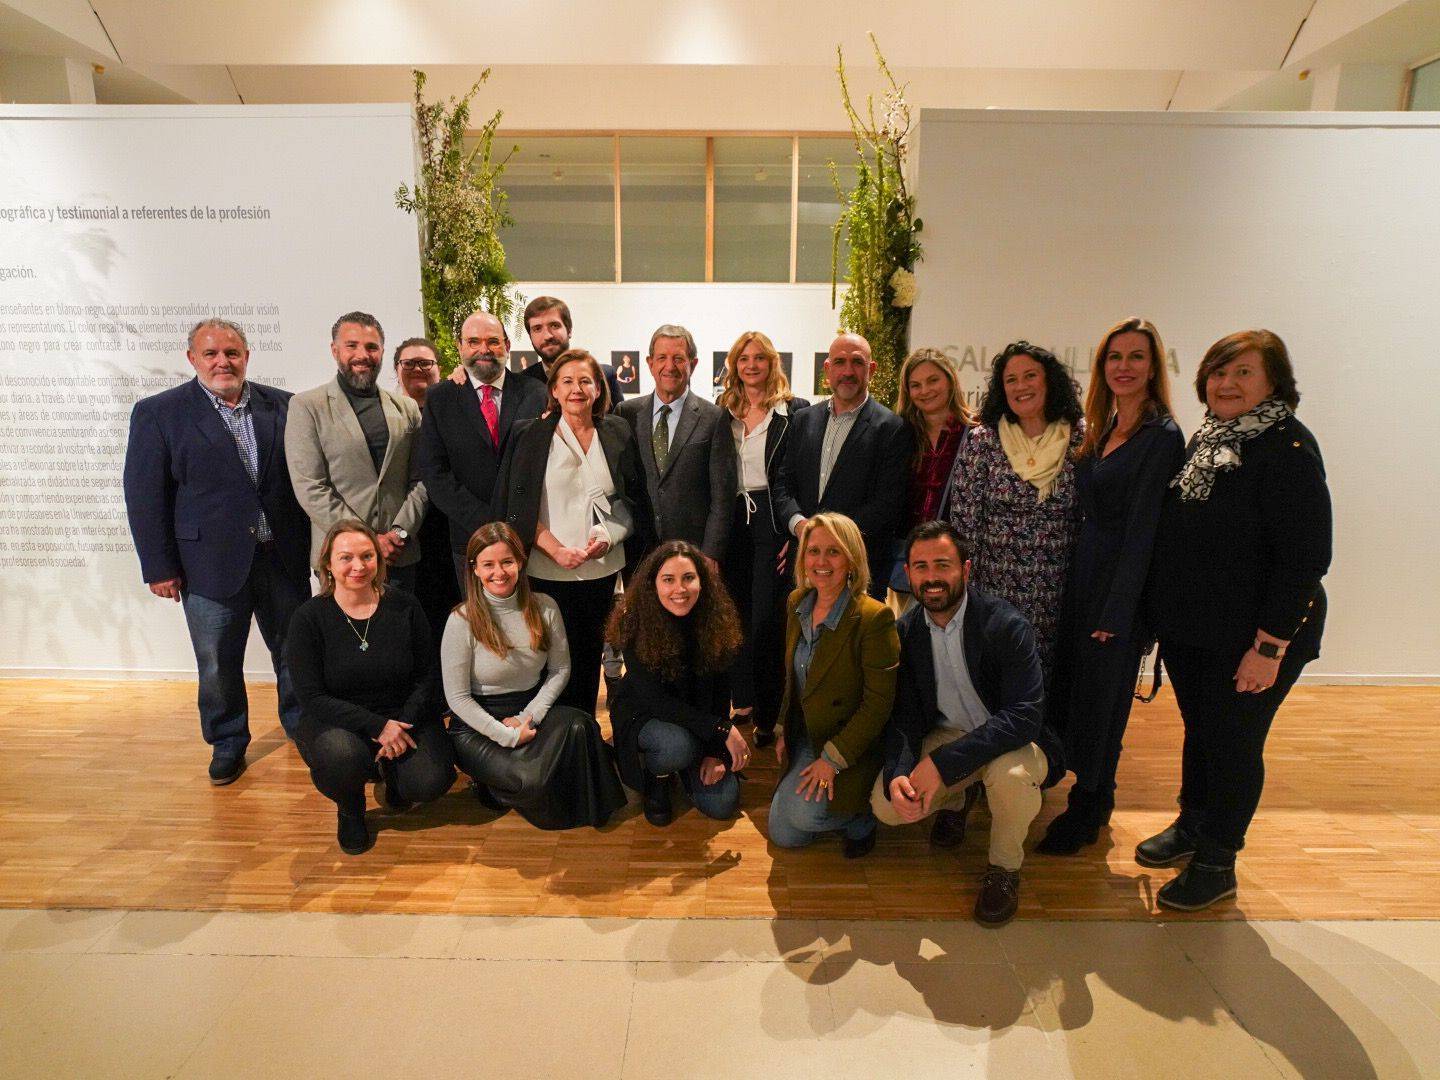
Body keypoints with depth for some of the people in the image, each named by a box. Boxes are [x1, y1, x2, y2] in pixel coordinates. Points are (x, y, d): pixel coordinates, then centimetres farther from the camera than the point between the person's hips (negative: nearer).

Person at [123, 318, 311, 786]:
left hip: (283, 556, 2)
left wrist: (314, 544, 2)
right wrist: (158, 566, -7)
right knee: (218, 664, 10)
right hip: (211, 562, -2)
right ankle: (227, 744, 30)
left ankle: (302, 726, 36)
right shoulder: (158, 413, -2)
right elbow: (145, 496, -4)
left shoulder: (283, 406, 4)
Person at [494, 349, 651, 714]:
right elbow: (516, 506, -2)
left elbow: (634, 501, 8)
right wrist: (556, 549, -14)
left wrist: (609, 536, -10)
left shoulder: (618, 434, 7)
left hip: (603, 568, 3)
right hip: (547, 570, -2)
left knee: (590, 656, 12)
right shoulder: (530, 436, 0)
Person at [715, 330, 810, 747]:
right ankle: (741, 701, 29)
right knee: (736, 616, 12)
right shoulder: (722, 412, 9)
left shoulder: (795, 411, -2)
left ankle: (766, 716, 12)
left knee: (767, 619, -3)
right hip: (730, 522, 4)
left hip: (773, 523, -4)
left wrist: (799, 532, -10)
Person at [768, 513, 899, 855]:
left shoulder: (874, 618, -23)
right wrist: (785, 731, 10)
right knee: (783, 834, 6)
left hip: (851, 745, -6)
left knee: (804, 813, -26)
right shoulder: (796, 603, 0)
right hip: (804, 735, 7)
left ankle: (861, 818, 5)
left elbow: (878, 703, -21)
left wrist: (832, 759, -21)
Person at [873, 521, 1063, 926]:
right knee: (885, 804, -17)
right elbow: (903, 715, -5)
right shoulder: (905, 631, -7)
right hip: (945, 735, 4)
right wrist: (897, 775, -26)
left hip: (1007, 741, -3)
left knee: (1011, 774, -38)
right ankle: (958, 796, 17)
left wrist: (942, 762, -36)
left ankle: (1004, 867, -5)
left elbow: (1025, 716, -31)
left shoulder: (1007, 625, -23)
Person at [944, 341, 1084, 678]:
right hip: (992, 592, -1)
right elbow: (963, 522, -3)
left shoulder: (1081, 439, 2)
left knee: (1048, 674, 9)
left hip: (1057, 596, 1)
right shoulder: (982, 441, -2)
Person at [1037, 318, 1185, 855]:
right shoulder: (1099, 433, 12)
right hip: (1081, 576, 8)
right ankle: (1092, 798, 33)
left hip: (1120, 585, -8)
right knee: (1069, 687, 14)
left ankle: (1088, 811, 24)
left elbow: (1142, 530, -17)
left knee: (1099, 700, 4)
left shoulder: (1162, 438, -12)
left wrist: (1116, 613, -18)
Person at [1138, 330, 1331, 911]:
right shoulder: (1205, 440, 8)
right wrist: (1162, 612, 13)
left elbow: (1305, 559, -19)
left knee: (1232, 742, 6)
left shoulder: (1287, 449, -16)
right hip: (1188, 627, 7)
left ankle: (1215, 863, 24)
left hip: (1251, 637, -7)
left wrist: (1269, 647, -21)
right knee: (1199, 730, 20)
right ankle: (1190, 826, 40)